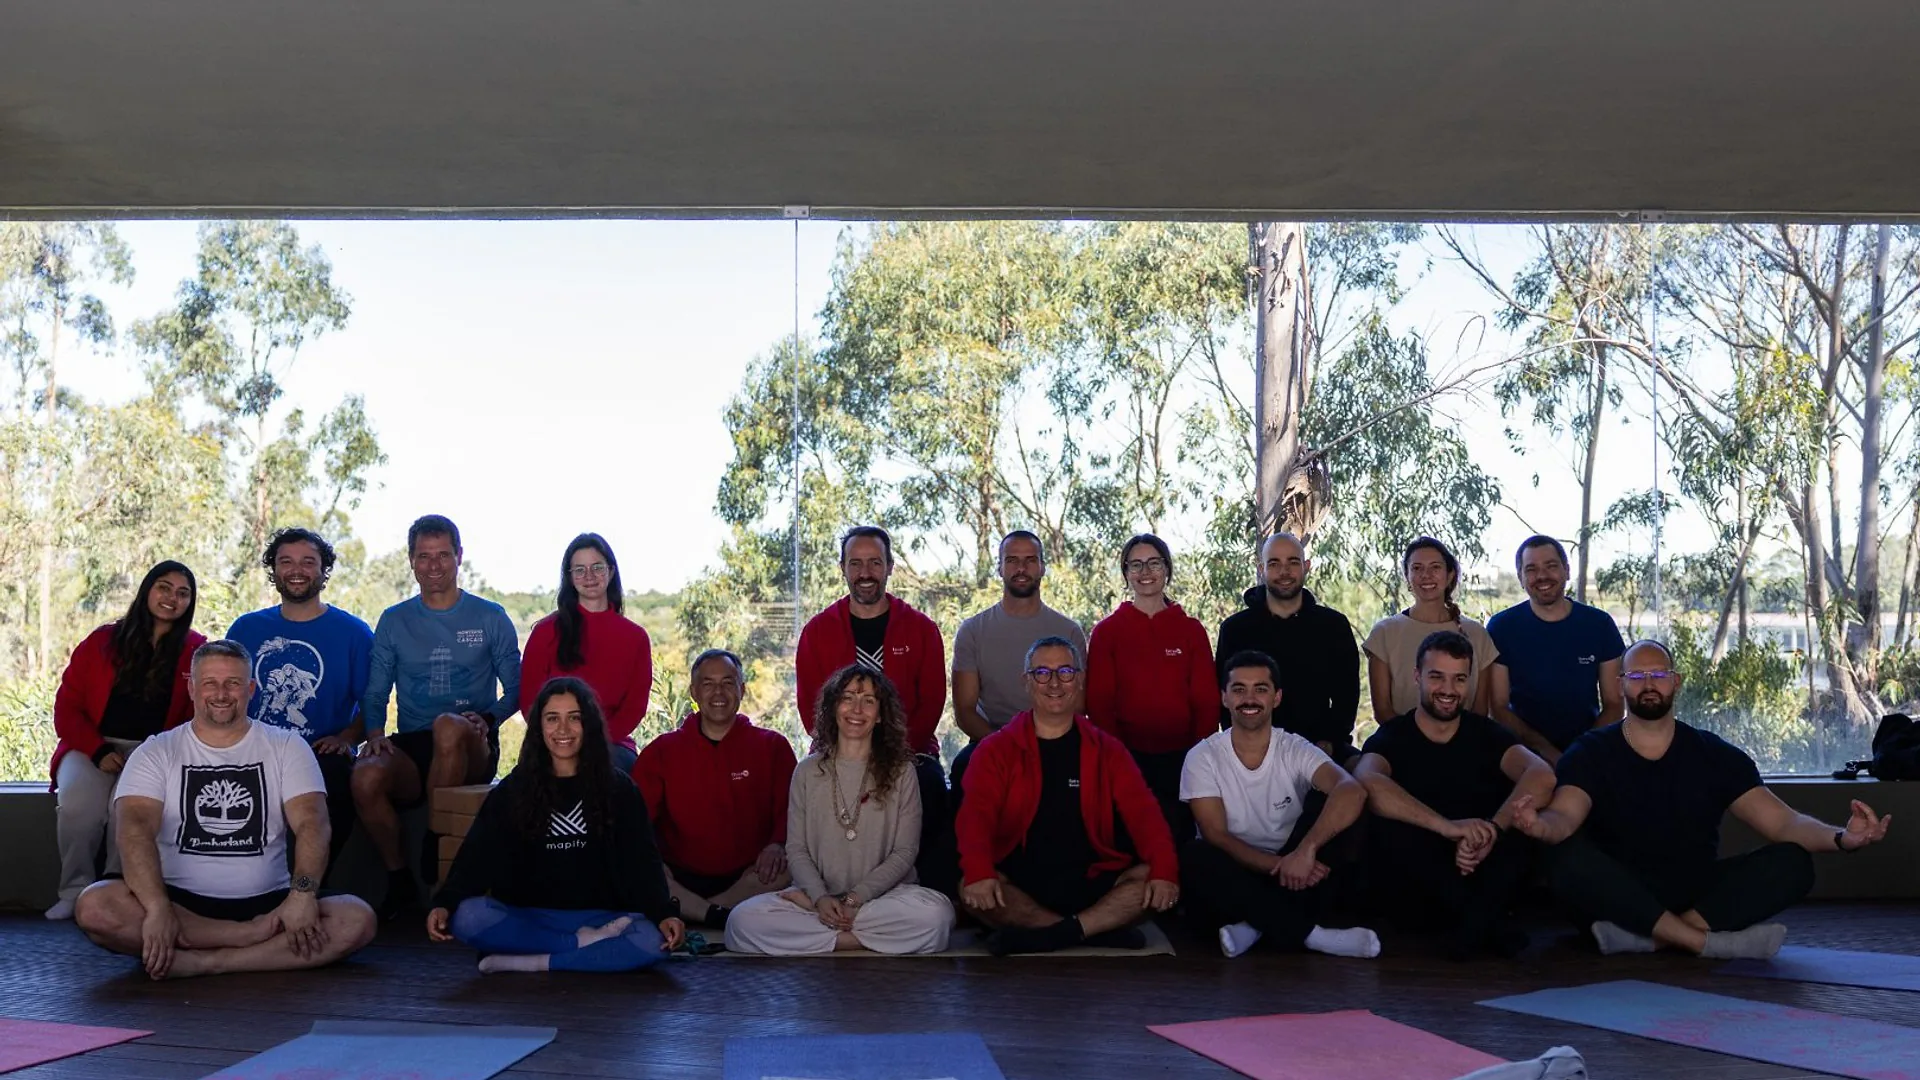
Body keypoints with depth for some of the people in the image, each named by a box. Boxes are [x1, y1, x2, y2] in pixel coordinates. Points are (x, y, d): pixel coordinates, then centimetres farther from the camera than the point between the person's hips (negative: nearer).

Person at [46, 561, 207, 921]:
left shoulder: (196, 651, 5)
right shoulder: (103, 641, 7)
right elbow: (68, 704, 5)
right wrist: (98, 750, -10)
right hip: (93, 746, 1)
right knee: (78, 801, -30)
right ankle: (75, 891, -13)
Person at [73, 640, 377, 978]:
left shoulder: (286, 747, 8)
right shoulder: (157, 753, 6)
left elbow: (312, 824, -6)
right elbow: (136, 827, -11)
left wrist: (303, 893, -25)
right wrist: (158, 908, -28)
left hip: (267, 903, 0)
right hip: (181, 900, 0)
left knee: (357, 919, -26)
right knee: (94, 907, -30)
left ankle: (202, 962, -26)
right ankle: (259, 937, -25)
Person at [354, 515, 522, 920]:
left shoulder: (490, 618, 9)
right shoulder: (394, 621, 15)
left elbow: (516, 689, 8)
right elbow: (375, 693, 13)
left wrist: (486, 719, -13)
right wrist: (375, 733, -9)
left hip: (473, 749, -2)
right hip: (411, 747, 2)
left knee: (448, 727, -39)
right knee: (365, 777, -32)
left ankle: (436, 839, -20)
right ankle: (399, 879, -11)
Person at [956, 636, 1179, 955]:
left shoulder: (1106, 750, 11)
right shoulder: (996, 749, 6)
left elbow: (1142, 812, -1)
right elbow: (977, 815, -8)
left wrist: (1164, 870, -21)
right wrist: (979, 872, -29)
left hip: (1091, 885, 1)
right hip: (1020, 885, -1)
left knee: (1149, 880, -23)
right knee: (971, 887, -31)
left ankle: (1038, 936, -25)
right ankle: (1101, 931, -24)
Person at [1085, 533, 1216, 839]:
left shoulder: (1191, 629, 8)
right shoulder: (1107, 631, 5)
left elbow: (1207, 700, 5)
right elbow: (1098, 702, 1)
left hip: (1181, 757, 1)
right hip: (1127, 757, -1)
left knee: (1181, 836, 5)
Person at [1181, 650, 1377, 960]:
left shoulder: (1296, 751, -5)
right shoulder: (1203, 757, -5)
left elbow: (1352, 791, -26)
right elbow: (1216, 837, -14)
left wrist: (1305, 850, -41)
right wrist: (1279, 865, -29)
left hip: (1290, 880, 1)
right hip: (1230, 883, -1)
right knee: (1194, 854, -33)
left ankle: (1256, 925, -25)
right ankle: (1307, 933, -28)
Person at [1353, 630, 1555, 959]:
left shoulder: (1486, 733, 6)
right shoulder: (1391, 737, -1)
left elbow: (1542, 775, -16)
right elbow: (1368, 782, -27)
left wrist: (1491, 830, -33)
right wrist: (1447, 826, -39)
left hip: (1482, 878, 2)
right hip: (1415, 894, -2)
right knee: (1389, 828, -31)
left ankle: (1474, 917, -30)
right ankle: (1488, 920, -26)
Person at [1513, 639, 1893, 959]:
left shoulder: (1715, 755, 7)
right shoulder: (1590, 753, 0)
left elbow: (1783, 823, -3)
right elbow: (1565, 818, -19)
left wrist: (1841, 837, -26)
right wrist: (1540, 825, -46)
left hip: (1696, 893, 3)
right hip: (1618, 894, -3)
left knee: (1792, 864, -21)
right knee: (1569, 860, -34)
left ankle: (1645, 937, -32)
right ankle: (1709, 941, -30)